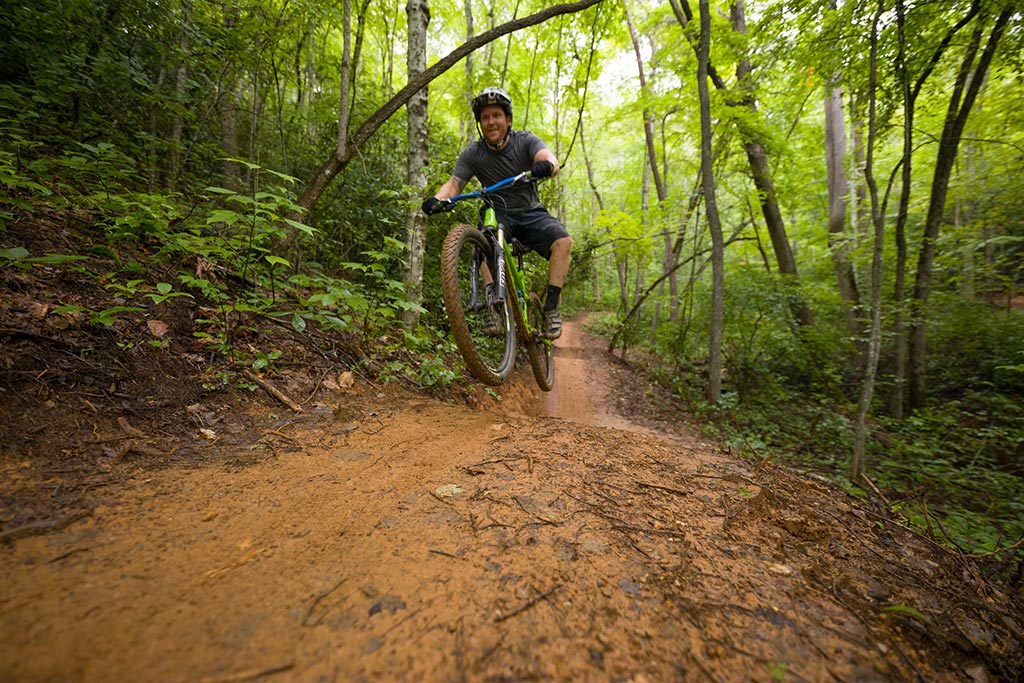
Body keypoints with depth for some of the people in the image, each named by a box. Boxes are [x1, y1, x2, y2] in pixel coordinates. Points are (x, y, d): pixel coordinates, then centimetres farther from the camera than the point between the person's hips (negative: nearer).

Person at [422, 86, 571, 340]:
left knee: (563, 240, -27)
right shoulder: (471, 154, -4)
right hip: (498, 214, 0)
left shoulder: (525, 140, -7)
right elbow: (454, 183, -15)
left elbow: (550, 160, -25)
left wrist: (546, 165, -51)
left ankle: (550, 309, -24)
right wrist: (438, 199, -37)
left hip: (531, 212, 0)